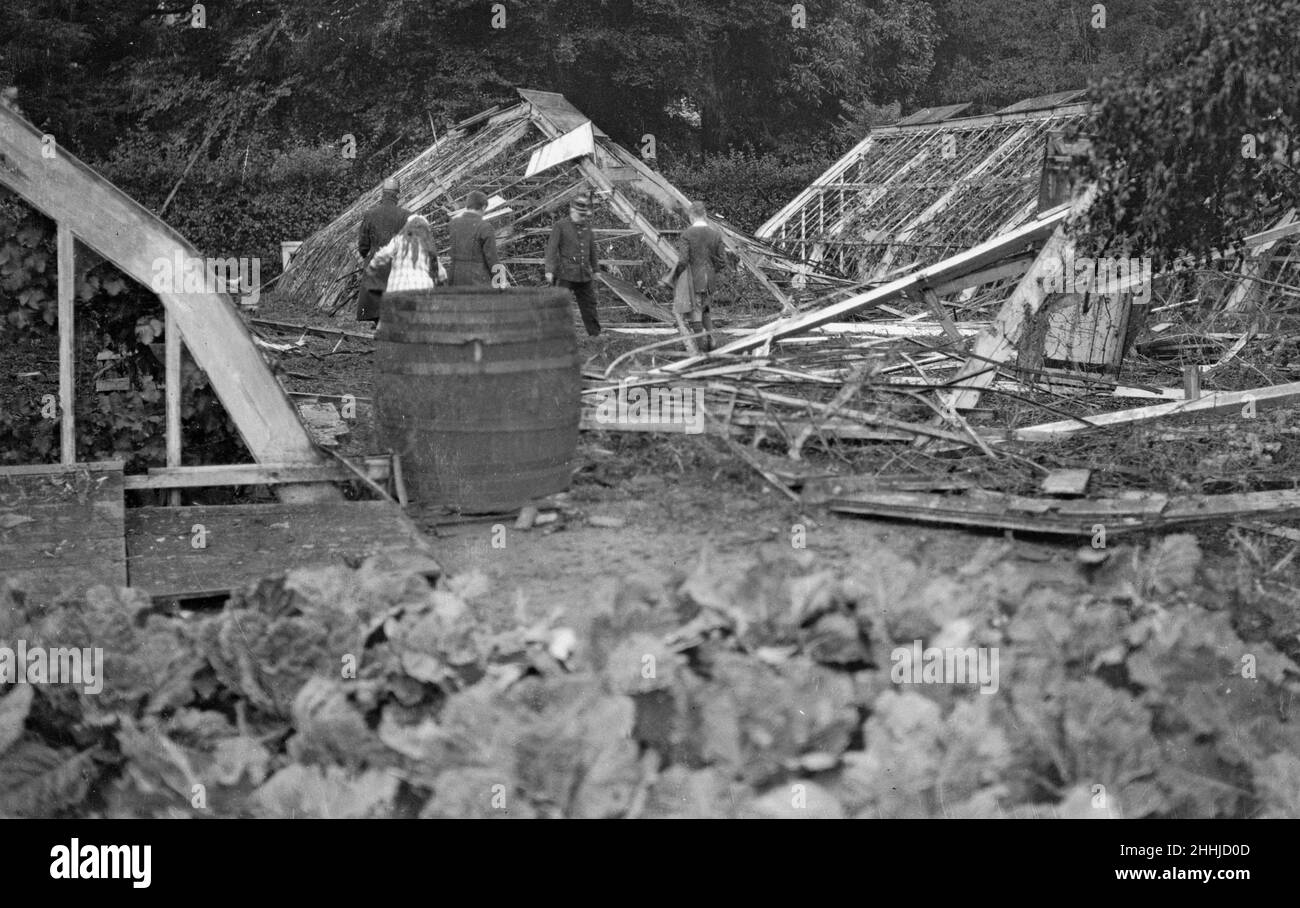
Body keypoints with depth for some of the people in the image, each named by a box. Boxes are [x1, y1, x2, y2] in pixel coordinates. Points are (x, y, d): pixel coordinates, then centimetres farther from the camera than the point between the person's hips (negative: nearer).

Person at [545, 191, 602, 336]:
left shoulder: (587, 226, 11)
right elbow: (551, 248, -9)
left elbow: (592, 249, 21)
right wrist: (549, 270, -17)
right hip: (566, 274, -5)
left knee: (589, 302, 9)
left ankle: (595, 333, 17)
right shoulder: (560, 226, -6)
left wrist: (594, 268, 26)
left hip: (584, 274, 5)